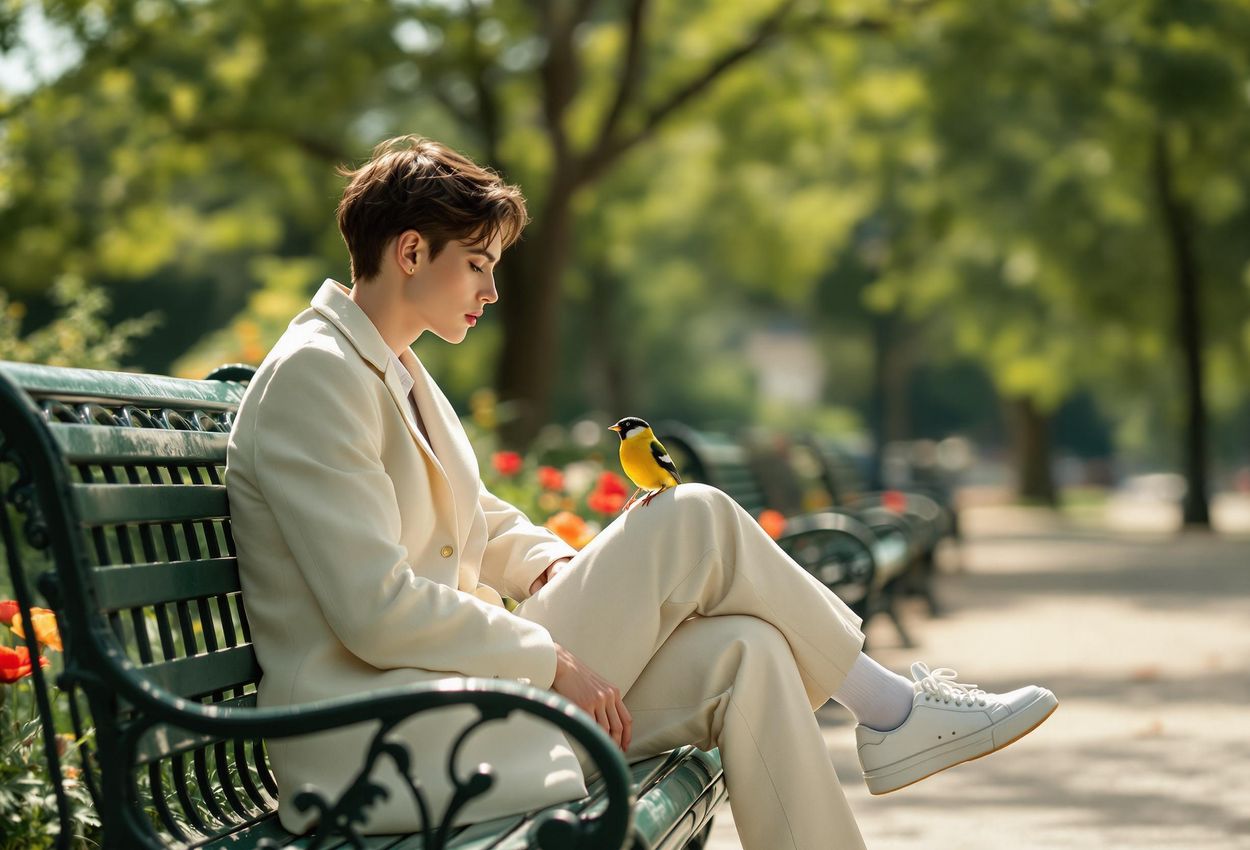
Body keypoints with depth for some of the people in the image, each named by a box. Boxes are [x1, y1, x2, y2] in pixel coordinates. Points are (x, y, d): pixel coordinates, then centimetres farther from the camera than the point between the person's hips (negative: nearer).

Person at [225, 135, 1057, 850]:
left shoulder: (396, 371, 18)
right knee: (692, 521, -13)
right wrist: (555, 661, -16)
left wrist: (556, 568, 8)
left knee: (745, 651, -9)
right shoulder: (312, 375, -14)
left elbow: (481, 523, 30)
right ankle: (885, 705, 4)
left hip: (455, 680, 10)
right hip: (381, 740, -10)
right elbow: (377, 611, -22)